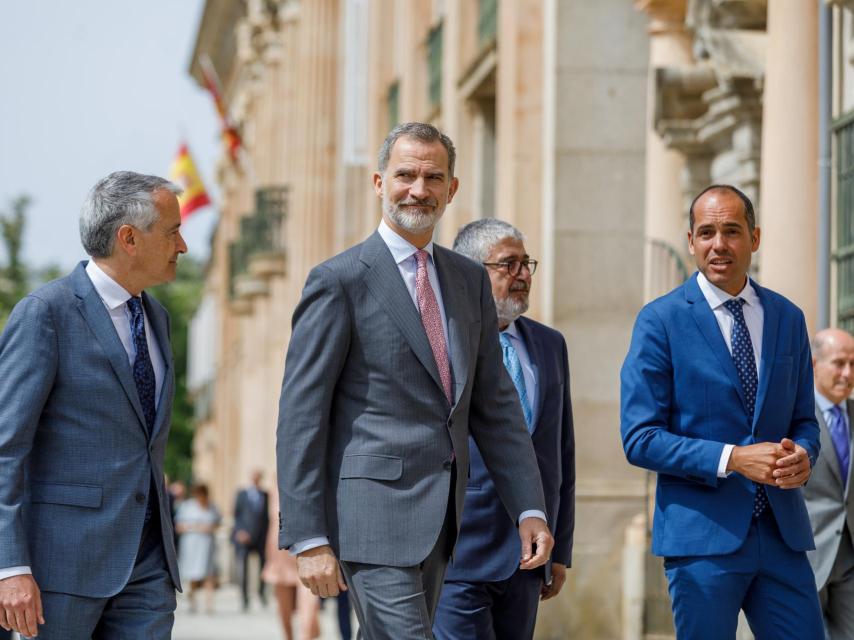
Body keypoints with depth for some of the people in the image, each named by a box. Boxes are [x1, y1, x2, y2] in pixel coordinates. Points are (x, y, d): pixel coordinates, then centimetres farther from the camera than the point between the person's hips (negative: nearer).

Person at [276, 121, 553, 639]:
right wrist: (308, 538, -14)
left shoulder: (470, 281, 14)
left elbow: (496, 404, 17)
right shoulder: (340, 281, -6)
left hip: (440, 519, 7)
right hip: (373, 515, -7)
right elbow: (301, 416, -8)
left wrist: (530, 509, 8)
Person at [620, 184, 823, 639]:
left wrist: (803, 454, -7)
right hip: (703, 533, -4)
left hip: (782, 531, 4)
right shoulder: (660, 321, -3)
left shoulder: (788, 319, 11)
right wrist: (732, 459, -17)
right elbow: (639, 439, -7)